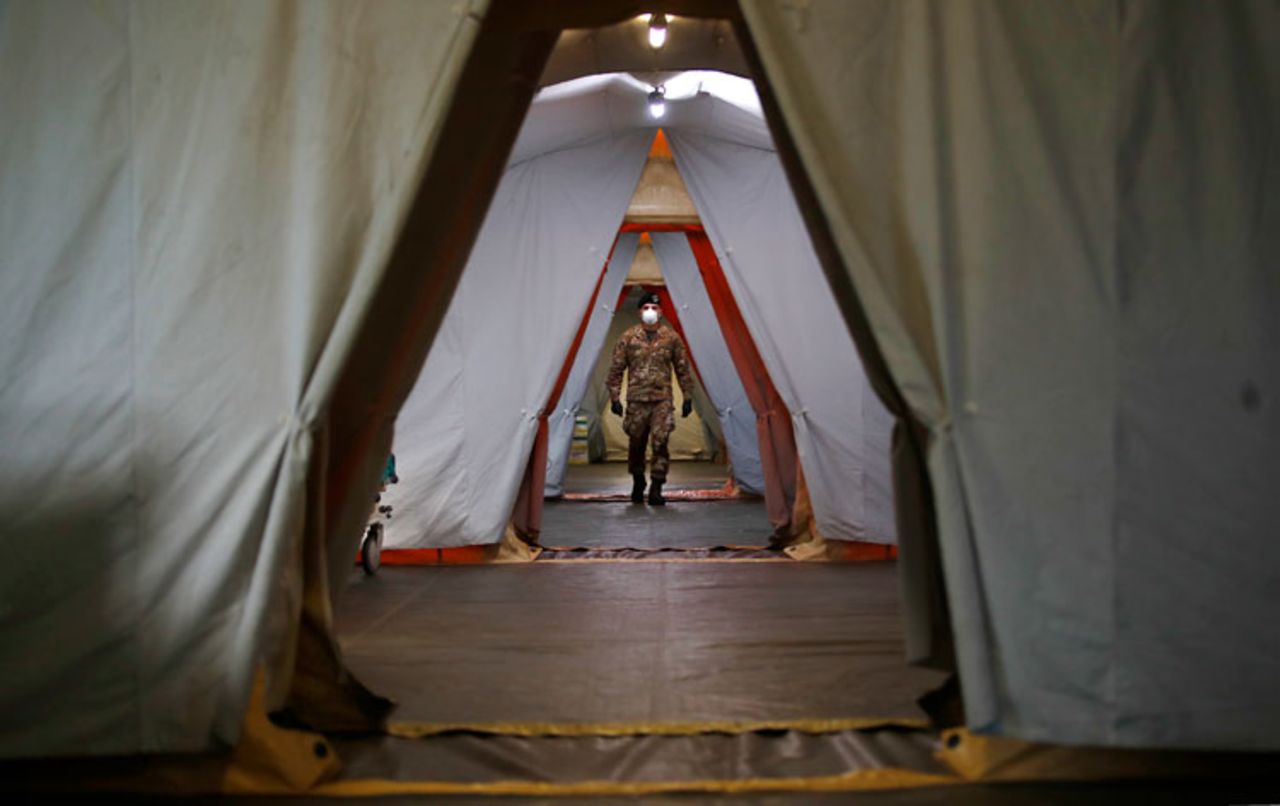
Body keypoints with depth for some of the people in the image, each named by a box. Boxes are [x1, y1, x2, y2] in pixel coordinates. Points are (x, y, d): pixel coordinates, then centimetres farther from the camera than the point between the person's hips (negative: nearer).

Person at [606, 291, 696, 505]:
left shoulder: (672, 337, 5)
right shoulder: (628, 337, 3)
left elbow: (683, 369, 10)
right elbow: (616, 369, 6)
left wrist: (688, 397, 8)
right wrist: (614, 397, 1)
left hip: (662, 400, 0)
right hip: (636, 400, 1)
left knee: (660, 443, -10)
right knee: (636, 444, 10)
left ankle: (656, 489, -3)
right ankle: (638, 483, 31)